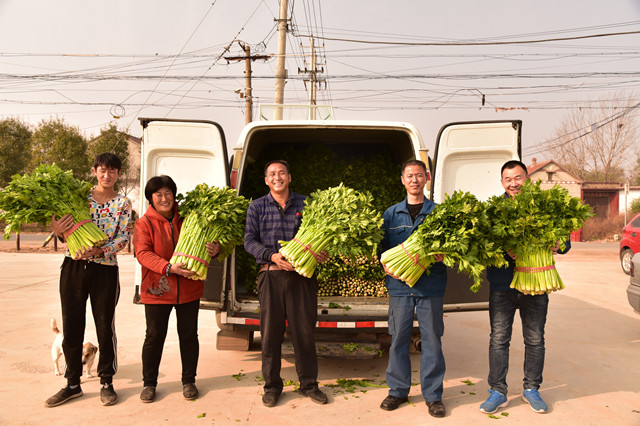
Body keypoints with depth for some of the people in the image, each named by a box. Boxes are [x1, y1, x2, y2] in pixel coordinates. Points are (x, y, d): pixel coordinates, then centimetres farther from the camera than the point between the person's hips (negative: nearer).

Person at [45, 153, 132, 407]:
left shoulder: (123, 203, 2)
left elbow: (123, 238, -7)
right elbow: (68, 233, 8)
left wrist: (99, 250, -22)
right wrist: (57, 231, -15)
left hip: (105, 269, -2)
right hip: (73, 266, 2)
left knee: (105, 326, 5)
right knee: (71, 325, 8)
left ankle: (106, 382, 20)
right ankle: (73, 384, 23)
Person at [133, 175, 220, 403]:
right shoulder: (144, 223, -2)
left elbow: (202, 243, 11)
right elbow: (143, 253, -13)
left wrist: (215, 250, -14)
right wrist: (169, 268, -28)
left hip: (189, 289, 2)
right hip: (157, 289, -2)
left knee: (189, 335, 10)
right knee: (154, 337, 7)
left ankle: (188, 381, 25)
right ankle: (149, 383, 24)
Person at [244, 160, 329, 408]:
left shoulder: (305, 204, 8)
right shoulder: (257, 207, 8)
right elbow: (249, 240, 1)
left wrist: (321, 252, -12)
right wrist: (272, 255, -15)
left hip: (302, 275, 0)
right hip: (271, 275, 0)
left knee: (304, 329, 6)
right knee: (270, 331, 6)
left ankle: (308, 383, 22)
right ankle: (272, 385, 21)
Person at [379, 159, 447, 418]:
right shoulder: (391, 214, 10)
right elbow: (382, 246, 10)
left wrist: (441, 255, -16)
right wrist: (385, 264, -9)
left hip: (431, 285, -1)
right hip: (400, 284, 1)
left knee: (432, 339, 5)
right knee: (398, 338, 7)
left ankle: (433, 394, 19)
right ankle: (398, 390, 23)